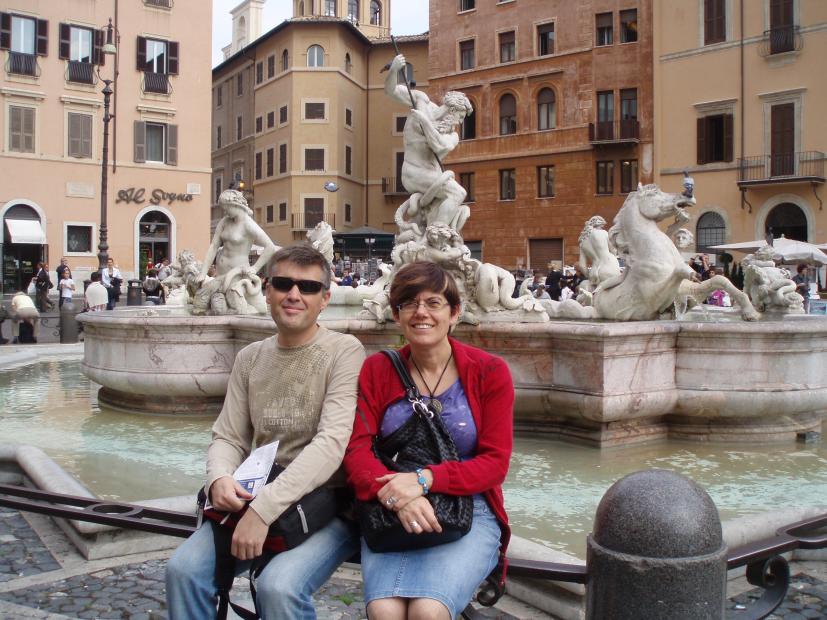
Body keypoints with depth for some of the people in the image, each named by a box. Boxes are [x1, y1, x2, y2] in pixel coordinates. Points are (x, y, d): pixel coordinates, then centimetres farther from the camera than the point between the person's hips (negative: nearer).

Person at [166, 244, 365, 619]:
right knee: (184, 569, -17)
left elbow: (332, 442, -19)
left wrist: (265, 509, -24)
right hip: (256, 501, 5)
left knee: (279, 587, -29)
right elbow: (228, 437, 11)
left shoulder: (344, 352, -7)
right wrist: (219, 478, -13)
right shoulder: (250, 358, 12)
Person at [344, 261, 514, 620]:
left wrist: (425, 480, -20)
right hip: (390, 516, 1)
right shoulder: (376, 371, 7)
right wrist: (397, 496, -22)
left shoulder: (490, 372, 2)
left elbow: (495, 462, -4)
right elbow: (356, 449, -1)